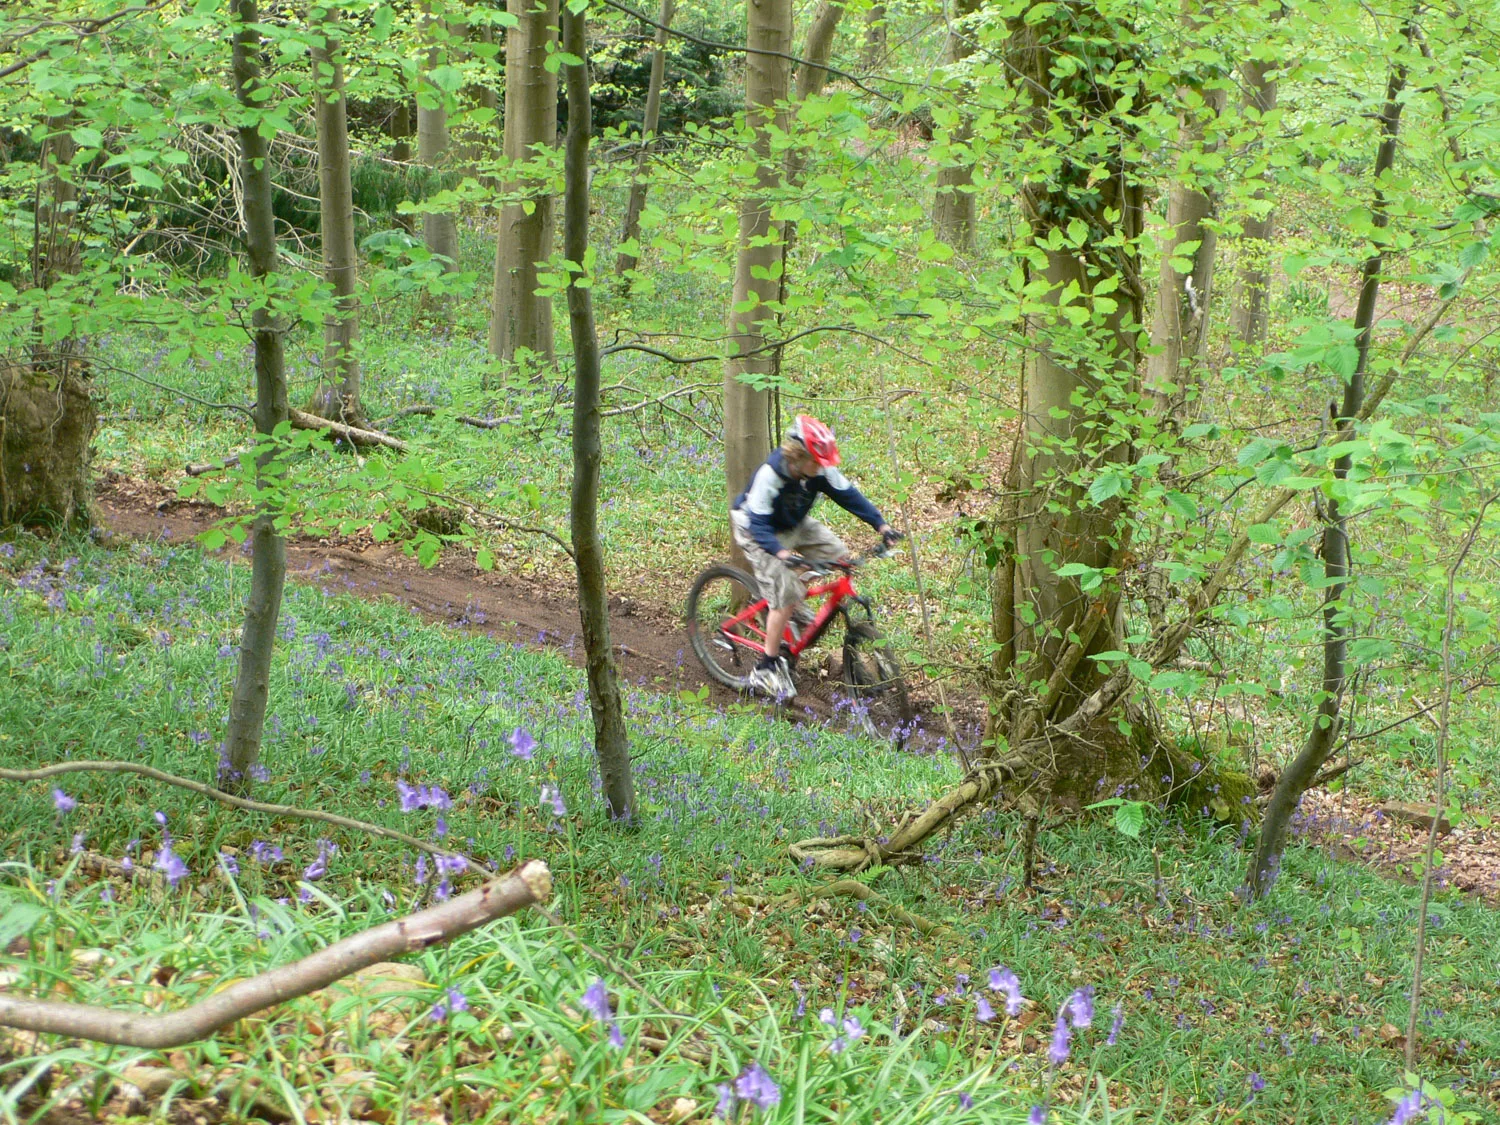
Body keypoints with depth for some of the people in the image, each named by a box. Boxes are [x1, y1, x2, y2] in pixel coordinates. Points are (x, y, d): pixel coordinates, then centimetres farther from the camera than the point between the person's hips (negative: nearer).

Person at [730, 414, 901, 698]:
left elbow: (848, 494, -13)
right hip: (757, 531, -7)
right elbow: (758, 524, -36)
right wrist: (780, 551, -53)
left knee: (841, 557, -8)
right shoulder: (769, 476, -36)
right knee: (785, 596, -19)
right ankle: (765, 670, -7)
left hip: (794, 526, 7)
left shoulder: (820, 470, -20)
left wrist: (880, 524, -22)